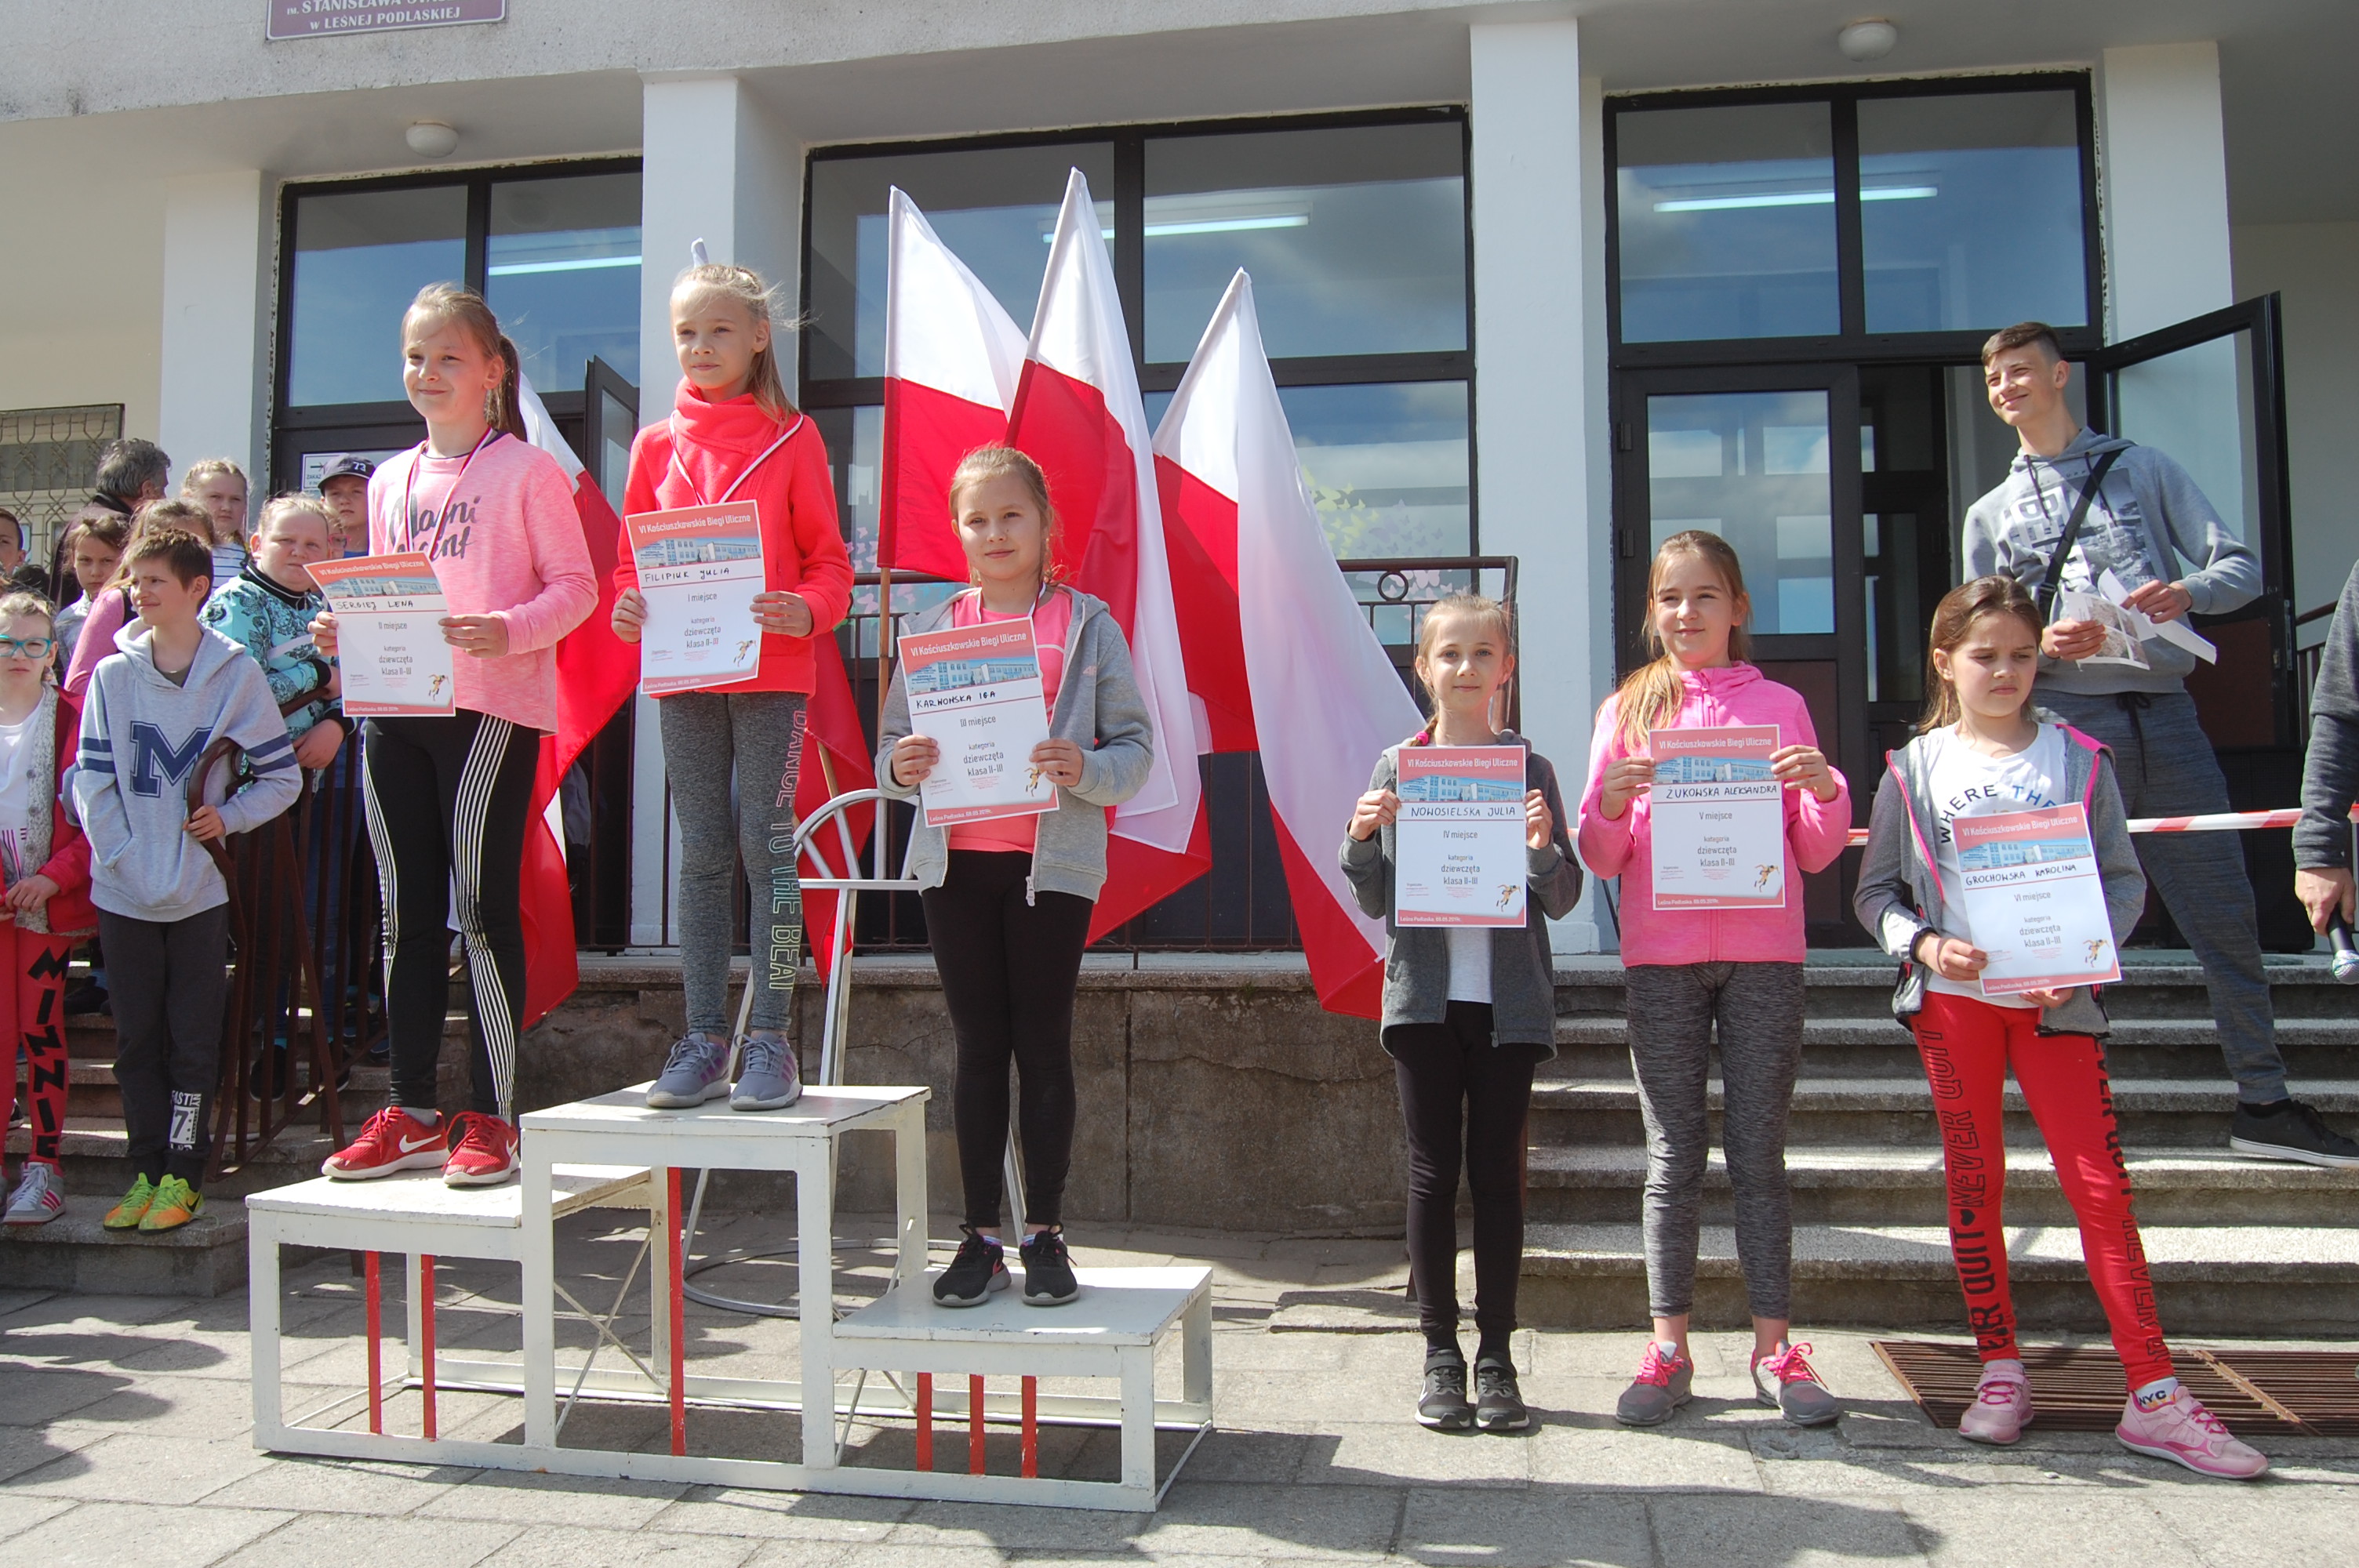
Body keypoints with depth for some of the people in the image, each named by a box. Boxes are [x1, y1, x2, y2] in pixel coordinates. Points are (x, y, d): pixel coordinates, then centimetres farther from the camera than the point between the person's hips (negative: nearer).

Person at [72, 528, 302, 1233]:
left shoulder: (236, 673, -1)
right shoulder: (112, 676, 4)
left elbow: (281, 776, 3)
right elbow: (92, 780, 1)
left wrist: (229, 816, -12)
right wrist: (123, 858, -8)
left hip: (200, 889, -2)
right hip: (123, 891, 2)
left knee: (193, 1041, 4)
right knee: (136, 1039, 9)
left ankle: (183, 1177, 11)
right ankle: (146, 1172, 18)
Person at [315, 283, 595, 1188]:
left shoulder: (527, 471, -1)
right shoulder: (390, 482, 17)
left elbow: (576, 585, -6)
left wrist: (509, 629, -23)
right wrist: (344, 631, 1)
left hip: (489, 707, -6)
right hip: (393, 710, 6)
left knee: (481, 906, -5)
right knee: (407, 912, 9)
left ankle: (492, 1120, 2)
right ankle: (412, 1113, 18)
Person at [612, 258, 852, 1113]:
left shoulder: (792, 437, 2)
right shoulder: (656, 446, 11)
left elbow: (829, 558, 1)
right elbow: (632, 555, 15)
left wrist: (807, 611, -19)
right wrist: (626, 606, -6)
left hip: (771, 671, -3)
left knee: (766, 846, -5)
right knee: (703, 854, 7)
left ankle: (770, 1042, 2)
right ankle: (704, 1041, 13)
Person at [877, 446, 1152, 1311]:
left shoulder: (1086, 623, 2)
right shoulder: (935, 628, 10)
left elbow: (1135, 743, -1)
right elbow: (893, 744, 11)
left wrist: (1087, 771, -20)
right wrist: (900, 768, -11)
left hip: (1053, 862, -2)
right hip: (956, 860, 2)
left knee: (1044, 1046, 4)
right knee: (978, 1046, 8)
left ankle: (1045, 1234, 16)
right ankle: (981, 1238, 16)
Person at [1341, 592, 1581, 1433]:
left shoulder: (1530, 767, 3)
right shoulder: (1396, 766, 4)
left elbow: (1562, 900, 3)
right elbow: (1377, 901, 6)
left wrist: (1542, 850, -17)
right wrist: (1361, 840, -12)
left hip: (1508, 999, 0)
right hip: (1425, 994, 0)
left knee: (1498, 1171, 5)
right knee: (1434, 1169, 5)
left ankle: (1496, 1355, 15)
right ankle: (1441, 1353, 15)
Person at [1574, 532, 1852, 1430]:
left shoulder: (1779, 706, 8)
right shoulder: (1628, 710, 8)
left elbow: (1817, 853, 8)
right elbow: (1602, 858, 4)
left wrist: (1825, 791, -11)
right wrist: (1610, 800, -16)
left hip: (1762, 957, 0)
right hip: (1660, 959, 0)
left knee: (1758, 1154, 4)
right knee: (1674, 1157, 4)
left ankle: (1774, 1349, 13)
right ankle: (1668, 1350, 11)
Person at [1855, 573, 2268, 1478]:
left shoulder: (2079, 759, 5)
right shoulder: (1916, 769, 4)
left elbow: (2124, 880, 4)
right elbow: (1875, 893, 5)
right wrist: (1926, 944, -13)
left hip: (2056, 998, 0)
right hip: (1954, 997, 0)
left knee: (2101, 1185, -4)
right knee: (1975, 1184, 7)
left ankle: (2153, 1397, 2)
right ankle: (2001, 1371, 19)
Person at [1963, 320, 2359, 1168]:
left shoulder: (2144, 467, 14)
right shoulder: (1990, 513, 15)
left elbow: (2242, 565, 7)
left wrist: (2188, 593, -15)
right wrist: (2042, 643, -10)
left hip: (2165, 713, 1)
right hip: (2068, 722, 0)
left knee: (2226, 908, 2)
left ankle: (2263, 1103, 12)